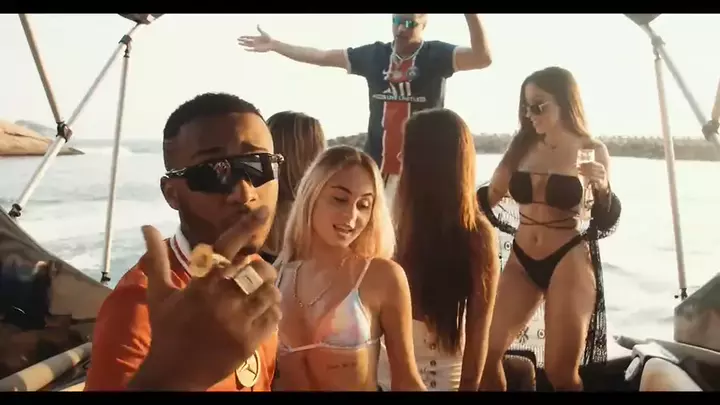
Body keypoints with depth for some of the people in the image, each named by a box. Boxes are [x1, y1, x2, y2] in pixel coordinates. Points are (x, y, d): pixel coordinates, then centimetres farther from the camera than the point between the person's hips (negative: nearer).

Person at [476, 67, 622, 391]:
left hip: (569, 264, -3)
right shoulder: (523, 145, 3)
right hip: (521, 261, 4)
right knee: (485, 352, 0)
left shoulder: (591, 150, -4)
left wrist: (602, 189, -18)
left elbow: (606, 222, -1)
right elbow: (489, 198, 10)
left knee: (562, 371, 4)